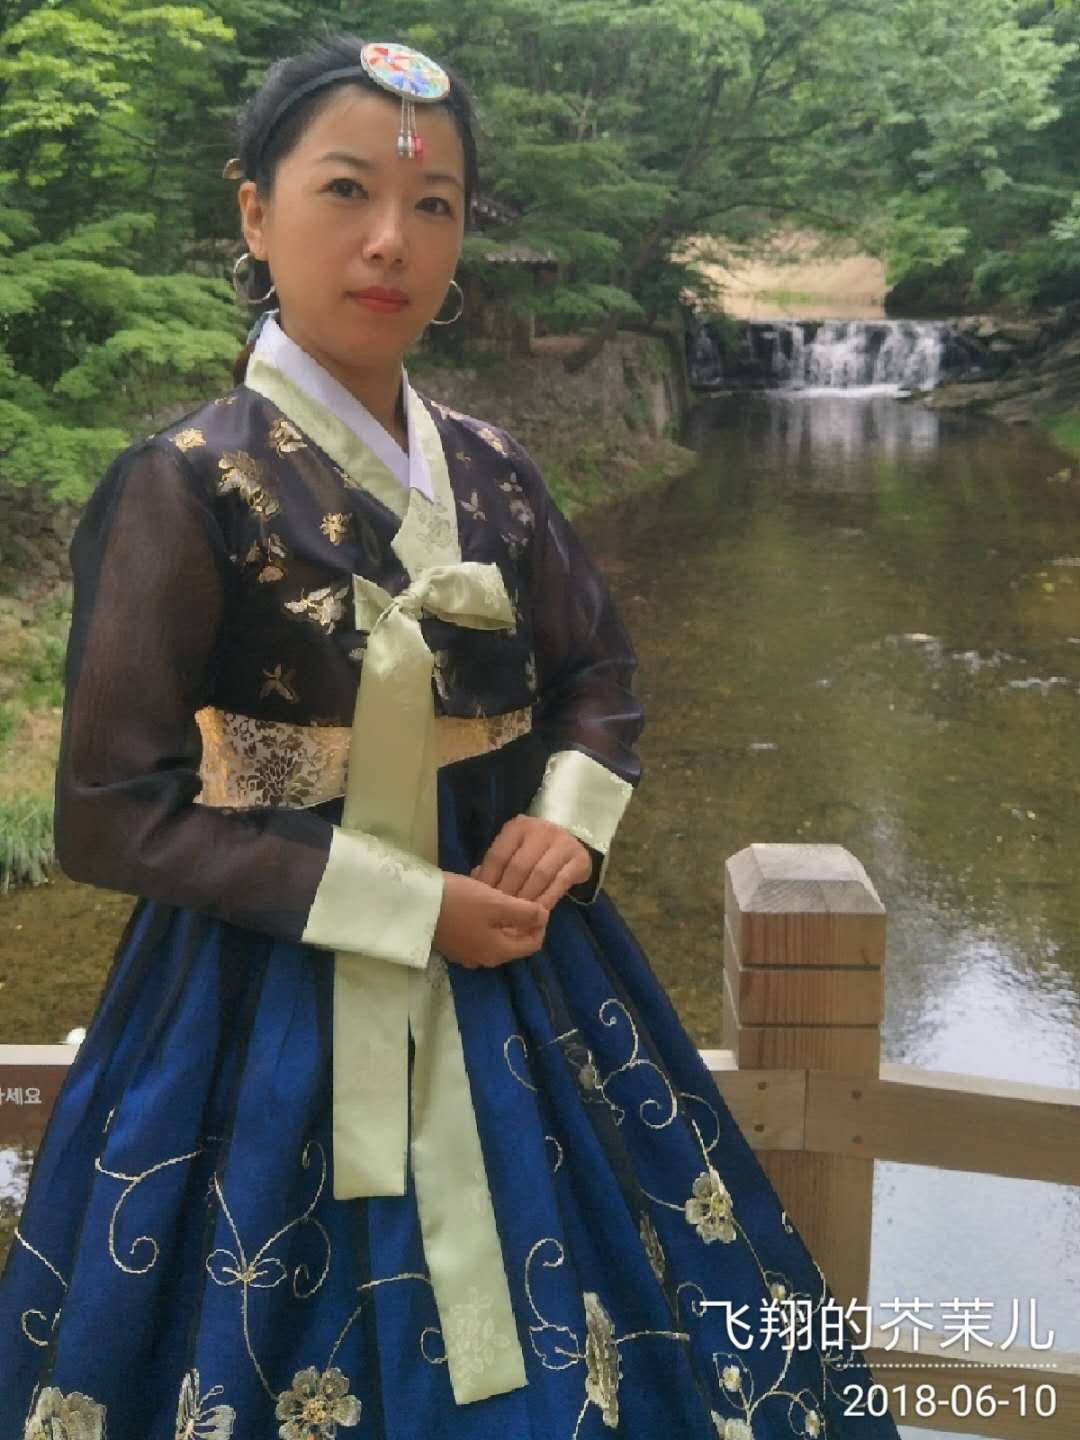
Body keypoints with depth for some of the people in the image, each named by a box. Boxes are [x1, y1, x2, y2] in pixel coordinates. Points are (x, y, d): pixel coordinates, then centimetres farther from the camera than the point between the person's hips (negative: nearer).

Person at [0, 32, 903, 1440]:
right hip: (277, 1017, -5)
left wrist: (567, 819, -7)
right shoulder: (186, 484, -14)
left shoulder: (489, 469, 1)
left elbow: (598, 668, 14)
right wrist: (409, 909, -17)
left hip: (512, 990, 5)